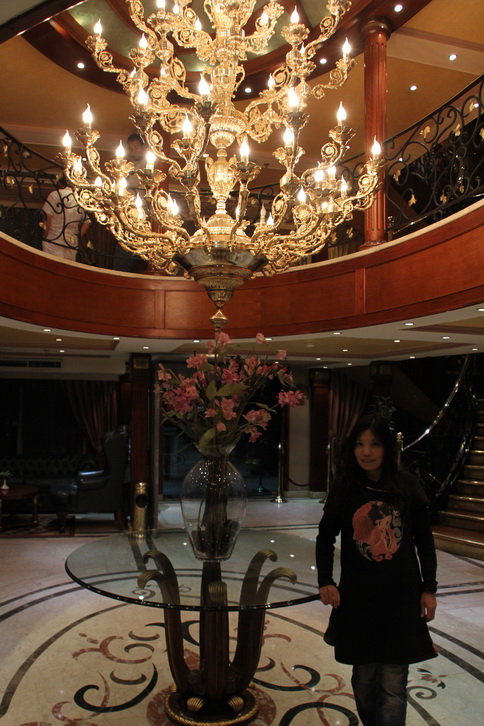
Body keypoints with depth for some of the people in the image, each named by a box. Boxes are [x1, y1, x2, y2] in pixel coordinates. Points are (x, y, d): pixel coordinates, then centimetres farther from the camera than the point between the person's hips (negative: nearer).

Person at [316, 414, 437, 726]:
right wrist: (325, 581, -2)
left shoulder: (407, 486, -6)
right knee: (364, 678, 15)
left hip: (401, 599, -1)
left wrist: (429, 589, 4)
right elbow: (326, 538, 5)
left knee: (393, 685, 4)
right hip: (358, 598, 1)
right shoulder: (344, 488, -5)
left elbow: (424, 542, 4)